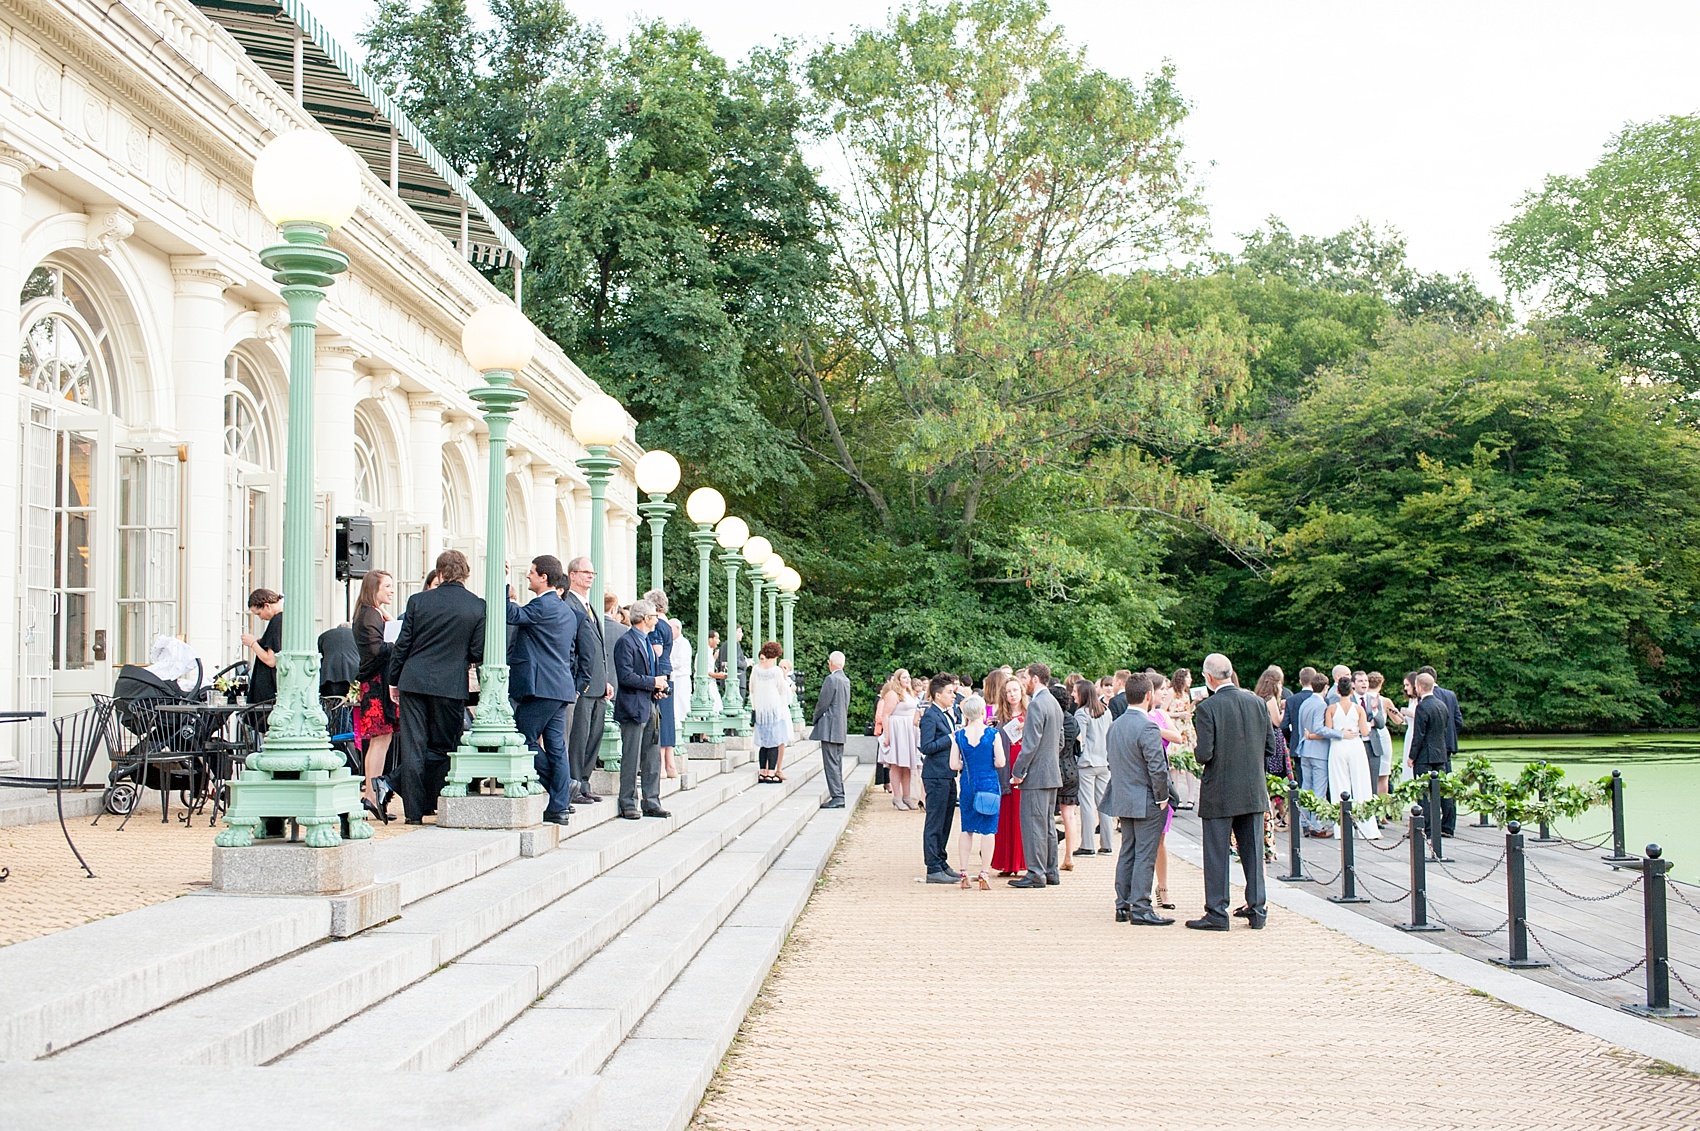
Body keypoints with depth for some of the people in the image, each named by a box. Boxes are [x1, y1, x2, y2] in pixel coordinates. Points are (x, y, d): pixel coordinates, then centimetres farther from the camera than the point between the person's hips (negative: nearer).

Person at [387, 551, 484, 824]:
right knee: (442, 748, 11)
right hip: (451, 686, 0)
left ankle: (414, 811, 4)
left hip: (414, 681, 0)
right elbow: (478, 653, -2)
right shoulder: (478, 607, -3)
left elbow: (402, 644, 1)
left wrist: (394, 681, 12)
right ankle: (434, 805, 15)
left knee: (413, 748, 4)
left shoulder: (417, 601, -2)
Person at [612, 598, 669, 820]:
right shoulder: (626, 642, -11)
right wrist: (653, 683, -13)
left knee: (653, 757, 9)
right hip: (633, 708, -9)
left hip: (649, 707, 9)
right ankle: (628, 805, 3)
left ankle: (651, 803, 15)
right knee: (631, 759, -4)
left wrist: (657, 688, 7)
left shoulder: (647, 642, 18)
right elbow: (625, 676, -19)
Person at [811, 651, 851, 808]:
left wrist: (815, 718, 3)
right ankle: (839, 797, 13)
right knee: (837, 763, 12)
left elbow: (823, 703, -14)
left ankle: (836, 797, -12)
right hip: (842, 728, 9)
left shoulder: (831, 679, -14)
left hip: (830, 728, -9)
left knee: (831, 763, -8)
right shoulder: (846, 680, 12)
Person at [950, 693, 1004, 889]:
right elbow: (1000, 762, -10)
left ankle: (964, 873, 13)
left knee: (967, 829, 13)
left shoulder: (959, 735, -2)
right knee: (988, 829, 2)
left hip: (968, 785, 3)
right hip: (989, 784, -3)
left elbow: (954, 764, -2)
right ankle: (983, 875, -1)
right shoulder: (992, 734, -9)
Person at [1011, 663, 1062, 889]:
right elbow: (1060, 741, 20)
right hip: (1052, 773, 10)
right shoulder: (1054, 703, 14)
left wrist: (1018, 771, -15)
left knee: (1033, 824, -6)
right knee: (1048, 824, 14)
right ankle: (1051, 872, 18)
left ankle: (1036, 874, -5)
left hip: (1037, 774, -10)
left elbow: (1031, 743, -20)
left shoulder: (1036, 704, -16)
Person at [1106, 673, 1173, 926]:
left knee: (1127, 853, 13)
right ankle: (1140, 909, -3)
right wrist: (1162, 798, -9)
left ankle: (1122, 906, 16)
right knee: (1145, 856, -3)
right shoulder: (1147, 727, -18)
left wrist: (1120, 798, 18)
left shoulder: (1114, 726, 8)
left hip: (1122, 800, 8)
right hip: (1146, 803, -8)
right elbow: (1157, 768, -20)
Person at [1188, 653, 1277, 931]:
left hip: (1219, 793, -5)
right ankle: (1256, 910, 16)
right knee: (1252, 850, 12)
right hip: (1254, 791, 5)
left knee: (1216, 854, 3)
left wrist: (1197, 752, 4)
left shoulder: (1207, 708, -14)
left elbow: (1204, 754, -18)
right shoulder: (1257, 702, 1)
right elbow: (1270, 746, 5)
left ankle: (1216, 913, 6)